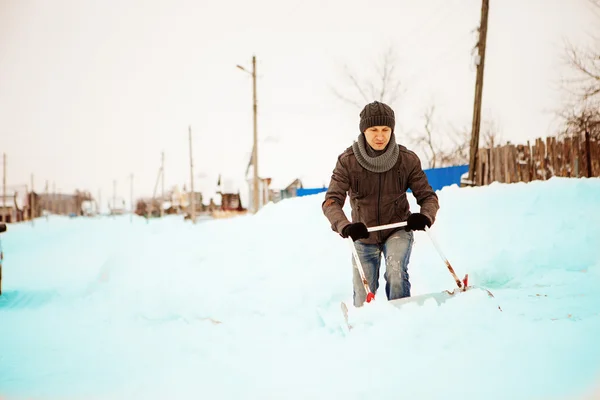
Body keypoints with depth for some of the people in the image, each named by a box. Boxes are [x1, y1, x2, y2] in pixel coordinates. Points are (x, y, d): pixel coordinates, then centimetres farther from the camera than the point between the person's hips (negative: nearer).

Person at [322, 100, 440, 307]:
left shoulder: (408, 160, -14)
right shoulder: (348, 161, -17)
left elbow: (427, 196, -9)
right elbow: (332, 201, -22)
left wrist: (424, 216, -32)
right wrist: (345, 227, -42)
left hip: (398, 230, 0)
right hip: (364, 236, 1)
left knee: (396, 271, -30)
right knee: (363, 301, 6)